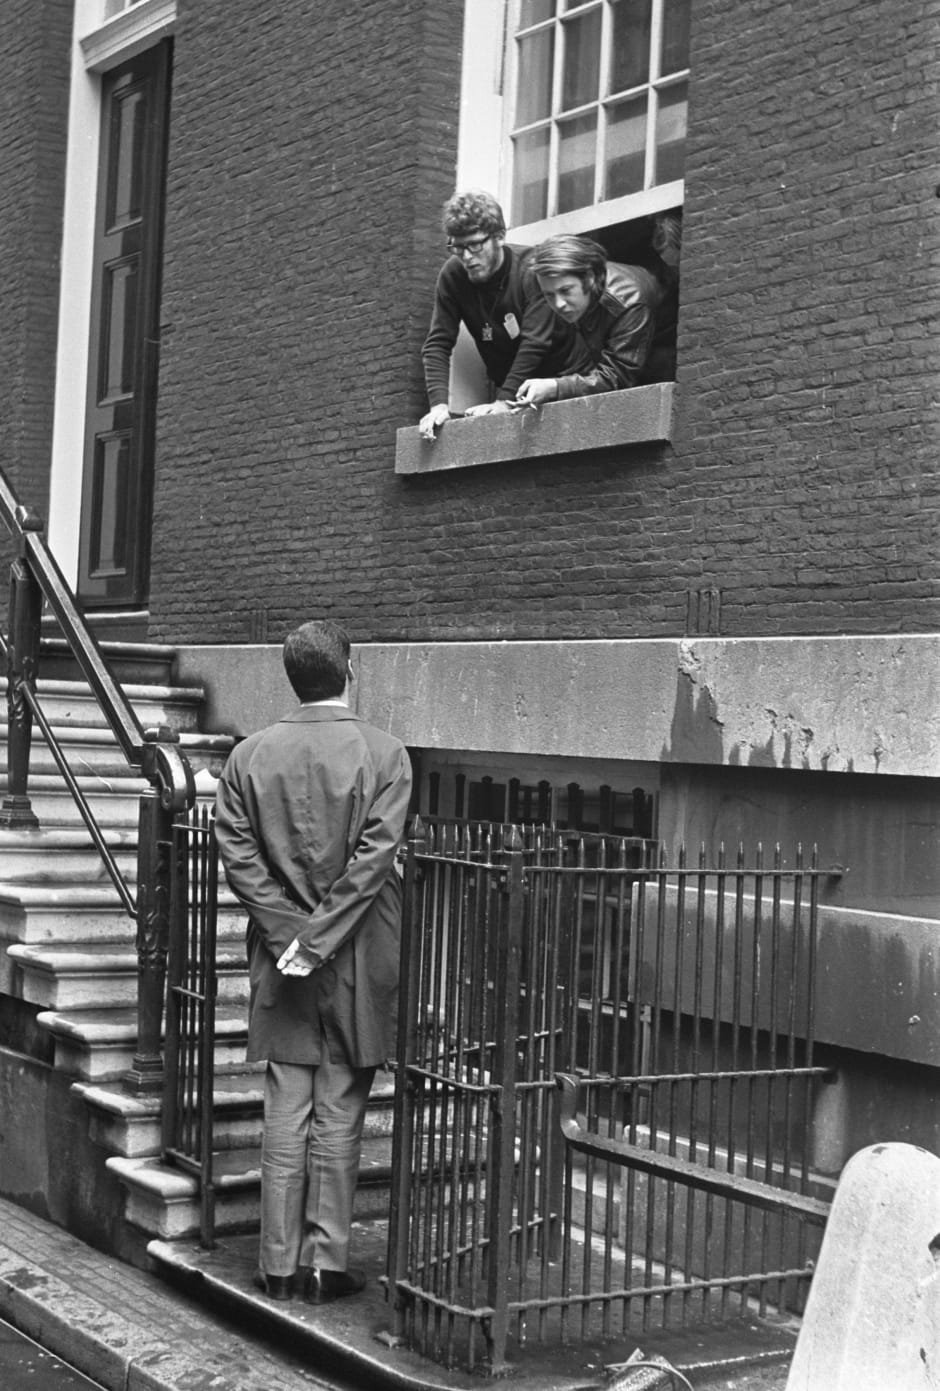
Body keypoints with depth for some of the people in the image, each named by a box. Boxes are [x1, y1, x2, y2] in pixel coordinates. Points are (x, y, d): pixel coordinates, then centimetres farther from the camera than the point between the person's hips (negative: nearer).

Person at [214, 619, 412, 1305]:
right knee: (340, 1115, 5)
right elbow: (374, 856, -14)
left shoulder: (250, 755, 2)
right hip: (359, 962, -2)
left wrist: (290, 933, -6)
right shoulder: (384, 753, -7)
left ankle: (280, 1263, 14)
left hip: (280, 954, 2)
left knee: (285, 1114, 9)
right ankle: (327, 1264, 9)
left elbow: (238, 854, -3)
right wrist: (321, 939, -13)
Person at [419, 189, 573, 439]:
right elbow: (437, 344, -11)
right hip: (502, 385, 4)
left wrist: (504, 401, -34)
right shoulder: (453, 275, -8)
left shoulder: (532, 268, -21)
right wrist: (439, 404, -25)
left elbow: (535, 343, -27)